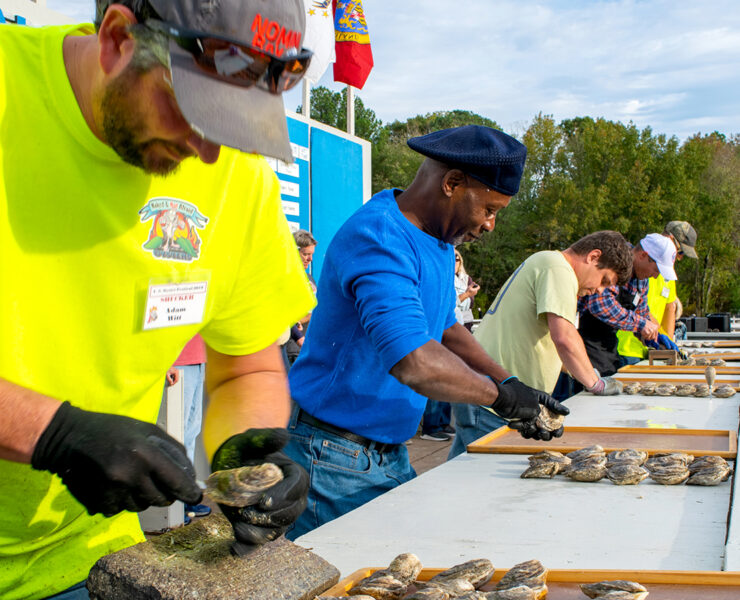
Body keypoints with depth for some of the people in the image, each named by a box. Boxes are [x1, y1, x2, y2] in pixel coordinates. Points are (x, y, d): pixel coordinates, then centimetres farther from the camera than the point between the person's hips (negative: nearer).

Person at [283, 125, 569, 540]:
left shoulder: (439, 240, 9)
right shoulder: (378, 239, -25)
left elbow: (445, 327, 21)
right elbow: (414, 363, -36)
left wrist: (512, 384, 7)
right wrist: (501, 395, -21)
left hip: (390, 454, 10)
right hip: (336, 459, -9)